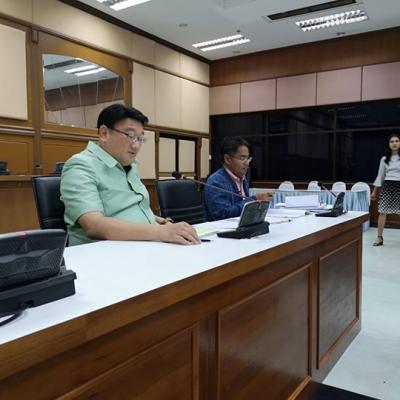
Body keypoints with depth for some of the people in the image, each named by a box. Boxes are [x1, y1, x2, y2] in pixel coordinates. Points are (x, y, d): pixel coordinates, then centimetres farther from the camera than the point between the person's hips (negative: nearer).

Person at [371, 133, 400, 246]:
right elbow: (380, 175, 13)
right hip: (387, 186, 2)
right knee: (382, 211, -2)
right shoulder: (384, 159, 10)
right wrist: (374, 191, 11)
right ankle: (379, 237, 6)